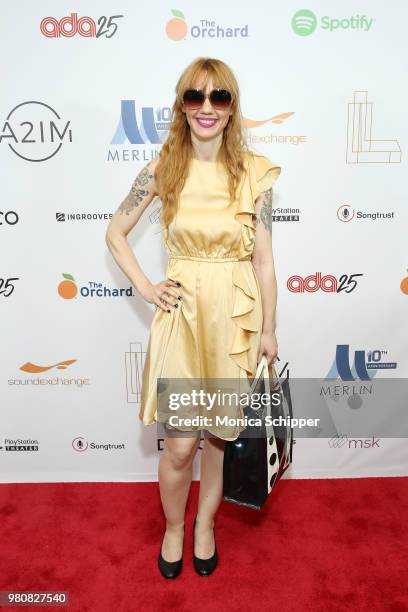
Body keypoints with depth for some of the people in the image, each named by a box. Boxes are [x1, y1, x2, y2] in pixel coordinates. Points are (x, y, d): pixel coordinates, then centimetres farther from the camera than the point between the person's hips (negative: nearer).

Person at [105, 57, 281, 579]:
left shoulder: (253, 171, -3)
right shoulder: (162, 169, -2)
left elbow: (263, 256, -1)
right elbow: (115, 233, 7)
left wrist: (268, 329, 1)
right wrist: (146, 287, -3)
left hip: (237, 313, 1)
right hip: (182, 312, 0)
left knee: (219, 434, 15)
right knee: (180, 444, 3)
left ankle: (205, 523, 42)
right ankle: (173, 527, 35)